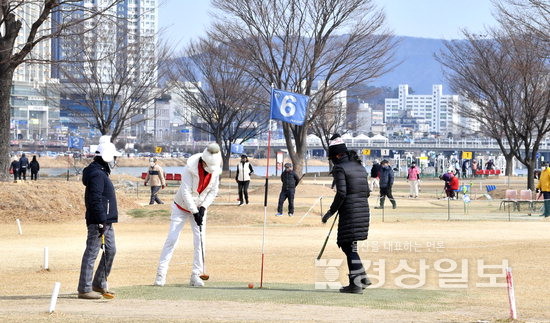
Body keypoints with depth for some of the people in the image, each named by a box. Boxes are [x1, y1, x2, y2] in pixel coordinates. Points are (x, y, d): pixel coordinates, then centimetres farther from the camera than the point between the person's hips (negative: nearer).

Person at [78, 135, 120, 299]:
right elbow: (95, 200, -23)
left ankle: (99, 284, 26)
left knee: (110, 250, 16)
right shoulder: (97, 174, -16)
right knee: (91, 253, -7)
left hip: (106, 222, 11)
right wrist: (101, 221, -25)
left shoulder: (101, 173, 18)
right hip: (98, 222, -11)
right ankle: (84, 289, -5)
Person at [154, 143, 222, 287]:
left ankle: (196, 275, 1)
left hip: (199, 208, 4)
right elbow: (185, 192, -27)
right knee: (172, 238, -7)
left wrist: (203, 207, -14)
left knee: (200, 240, -5)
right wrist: (194, 212, -28)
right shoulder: (190, 168, -27)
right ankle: (161, 274, -4)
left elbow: (214, 191, -2)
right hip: (182, 206, -4)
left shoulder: (215, 170, -12)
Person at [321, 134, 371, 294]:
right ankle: (362, 277, 16)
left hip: (349, 211, -8)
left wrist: (331, 211, -9)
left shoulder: (340, 168, -9)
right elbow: (367, 191, 17)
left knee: (348, 246, -3)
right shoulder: (359, 166, 16)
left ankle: (356, 284, -5)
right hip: (363, 209, 8)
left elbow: (341, 193, -17)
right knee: (347, 244, 17)